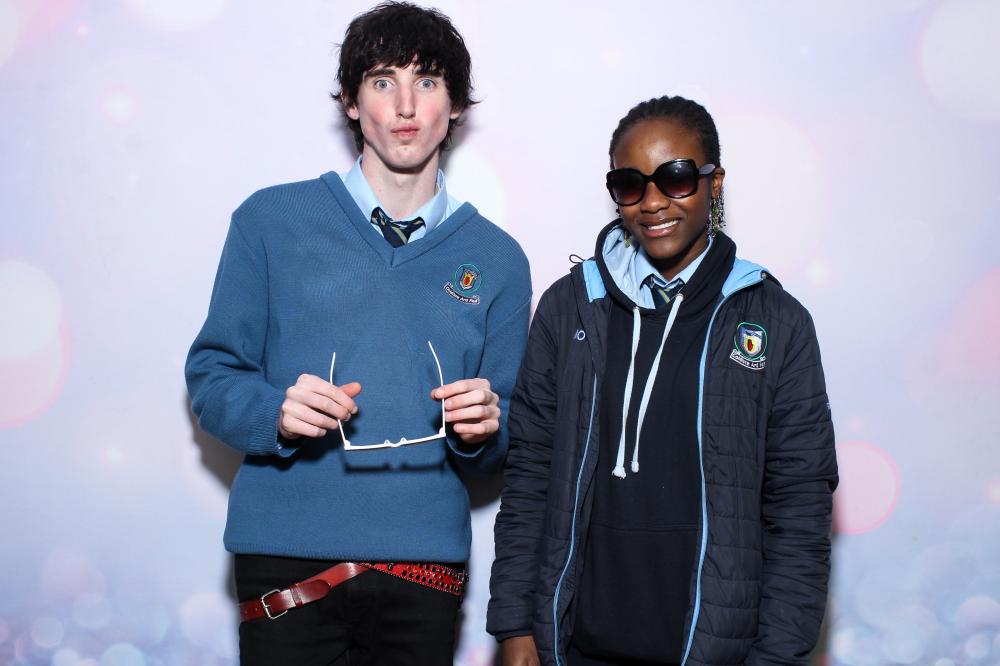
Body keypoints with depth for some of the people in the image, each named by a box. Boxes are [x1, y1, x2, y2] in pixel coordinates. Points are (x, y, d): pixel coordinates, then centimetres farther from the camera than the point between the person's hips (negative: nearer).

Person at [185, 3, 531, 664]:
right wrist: (276, 412, -18)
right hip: (286, 557, -2)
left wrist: (482, 430, -11)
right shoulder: (271, 220, 3)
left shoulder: (496, 258, 8)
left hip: (425, 562, 2)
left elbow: (501, 444, 11)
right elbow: (211, 375, 2)